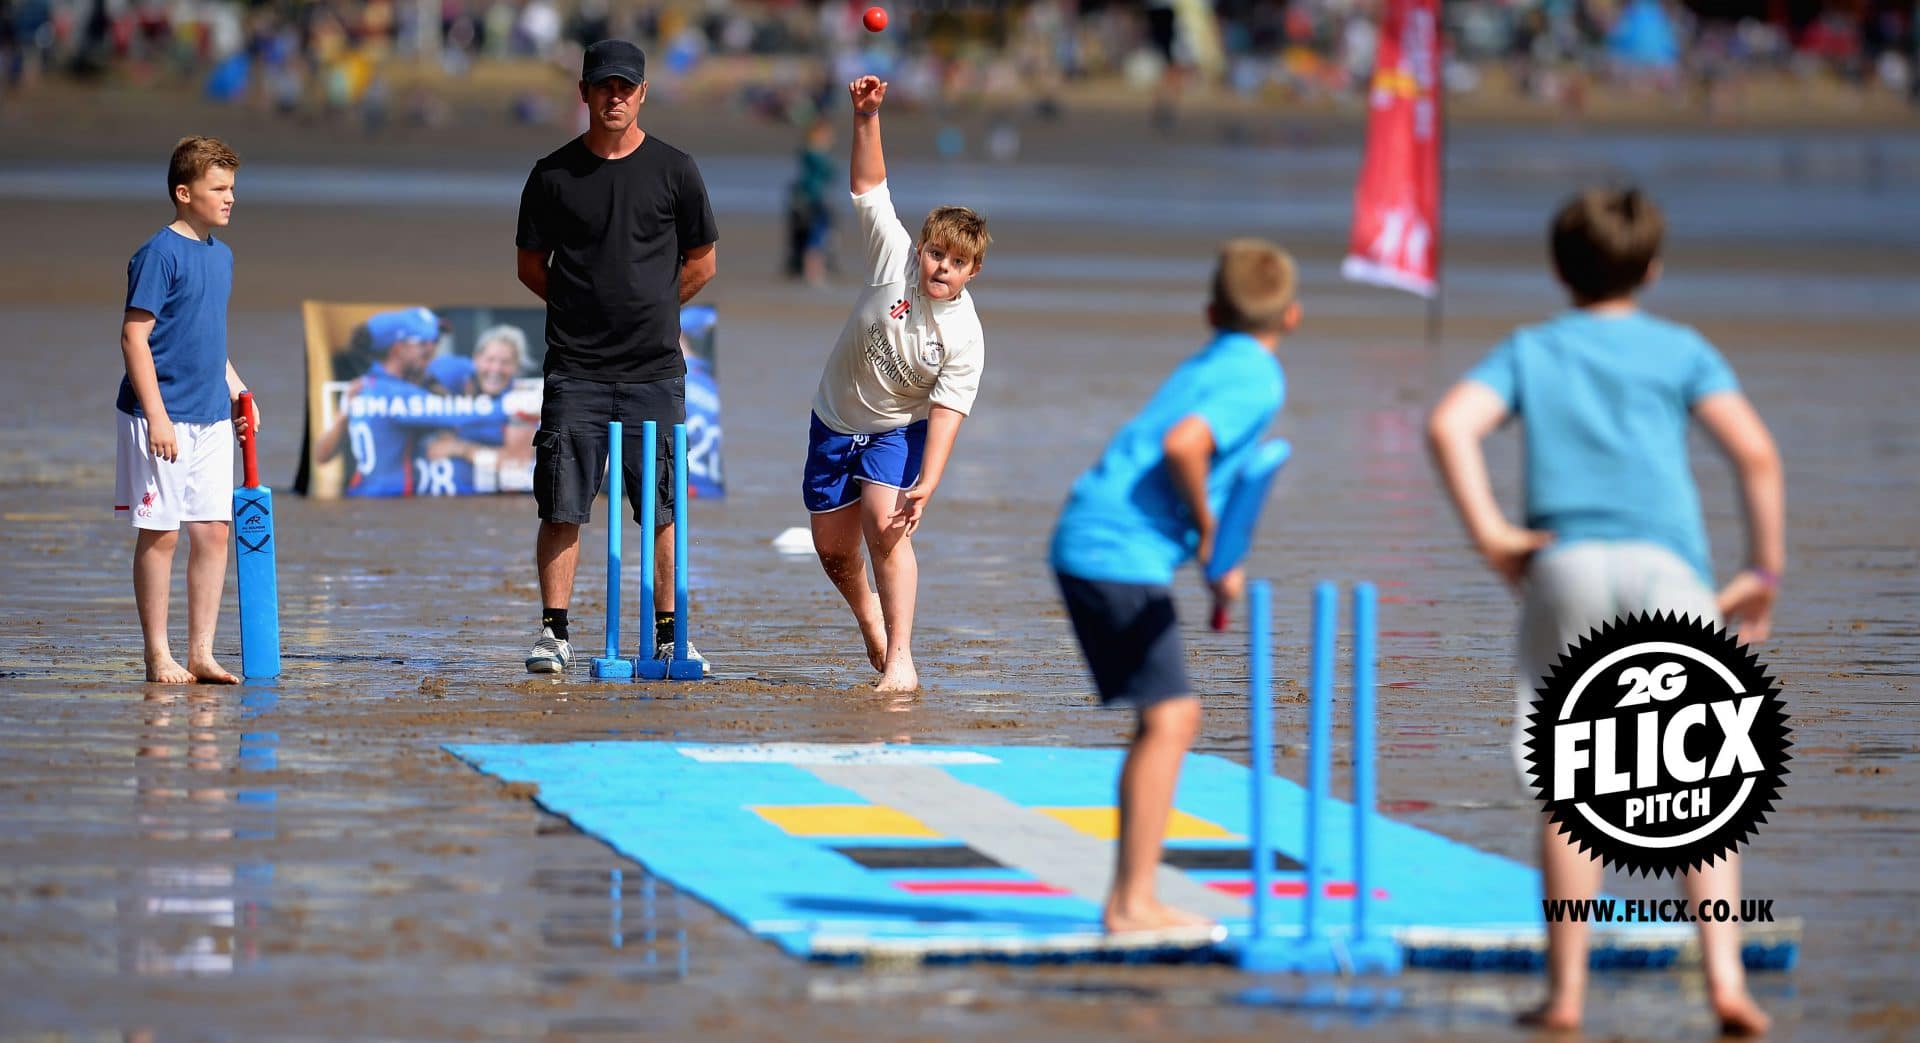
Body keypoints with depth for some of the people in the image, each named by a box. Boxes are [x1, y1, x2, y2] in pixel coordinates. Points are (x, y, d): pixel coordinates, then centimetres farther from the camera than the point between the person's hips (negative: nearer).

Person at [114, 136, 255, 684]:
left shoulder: (221, 255, 12)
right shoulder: (160, 254, -12)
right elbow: (134, 336, -15)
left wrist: (237, 391, 14)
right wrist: (156, 417, -20)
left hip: (212, 418, 7)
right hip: (164, 419, -7)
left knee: (214, 532, 6)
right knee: (160, 535, 0)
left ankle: (201, 653, 12)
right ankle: (158, 656, 7)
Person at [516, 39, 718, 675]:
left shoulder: (674, 170, 5)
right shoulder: (553, 175, 5)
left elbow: (701, 265, 12)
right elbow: (530, 266, 13)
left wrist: (648, 309, 8)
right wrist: (585, 309, 5)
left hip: (654, 370, 0)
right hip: (574, 372, 0)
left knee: (662, 509, 1)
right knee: (562, 508, -3)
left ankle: (668, 635, 8)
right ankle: (554, 633, 4)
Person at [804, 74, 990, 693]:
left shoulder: (965, 338, -21)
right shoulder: (894, 258, -17)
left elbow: (946, 413, -23)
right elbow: (868, 187, -16)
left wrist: (926, 485, -34)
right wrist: (867, 119, -28)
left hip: (900, 428, -3)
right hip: (836, 420, 3)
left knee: (885, 527, -25)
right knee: (832, 548, 7)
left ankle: (900, 659, -22)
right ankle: (871, 626, 38)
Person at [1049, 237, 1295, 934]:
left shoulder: (1209, 364, 19)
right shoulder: (1258, 380, -9)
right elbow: (1182, 444, -25)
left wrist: (1216, 559, 16)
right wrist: (1208, 529, -11)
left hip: (1087, 541, 9)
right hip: (1124, 553, -9)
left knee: (1173, 718, 14)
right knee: (1169, 719, -9)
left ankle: (1132, 898, 16)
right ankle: (1132, 903, -12)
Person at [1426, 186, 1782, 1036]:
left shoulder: (1529, 351, 17)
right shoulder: (1680, 351, 14)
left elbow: (1450, 425, -2)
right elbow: (1756, 454, 1)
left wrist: (1489, 534, -2)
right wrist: (1766, 572, 6)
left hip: (1563, 568, 1)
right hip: (1667, 566, -1)